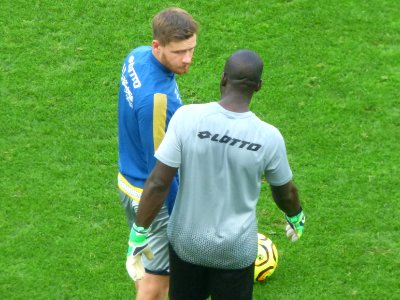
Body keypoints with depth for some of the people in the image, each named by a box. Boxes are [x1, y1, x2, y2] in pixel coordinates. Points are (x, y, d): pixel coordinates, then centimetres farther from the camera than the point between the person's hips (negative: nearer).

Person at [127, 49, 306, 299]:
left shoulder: (187, 117, -20)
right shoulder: (269, 138, -18)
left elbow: (158, 183, -18)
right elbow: (285, 193, 0)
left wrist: (139, 234, -6)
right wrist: (296, 218, 22)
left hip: (186, 240, 1)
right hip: (236, 249, -1)